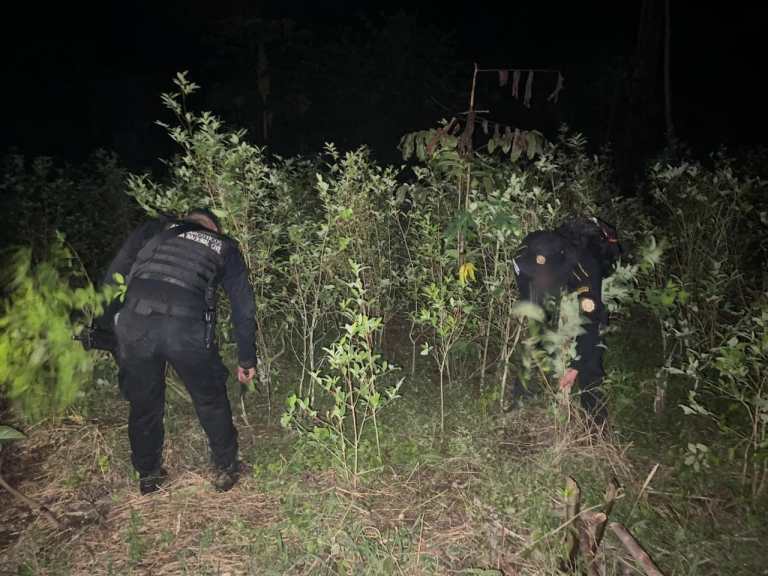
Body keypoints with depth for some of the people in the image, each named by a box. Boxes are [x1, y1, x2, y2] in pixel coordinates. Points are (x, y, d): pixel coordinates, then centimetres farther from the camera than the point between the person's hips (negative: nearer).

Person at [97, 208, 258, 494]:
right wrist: (247, 359, 29)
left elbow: (114, 276, 18)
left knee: (143, 402, 23)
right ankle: (225, 469, 37)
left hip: (134, 322, 2)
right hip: (187, 327, -1)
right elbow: (243, 307, 23)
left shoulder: (154, 229, 25)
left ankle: (148, 475, 41)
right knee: (210, 399, 23)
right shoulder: (224, 247, 24)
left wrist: (103, 326, 23)